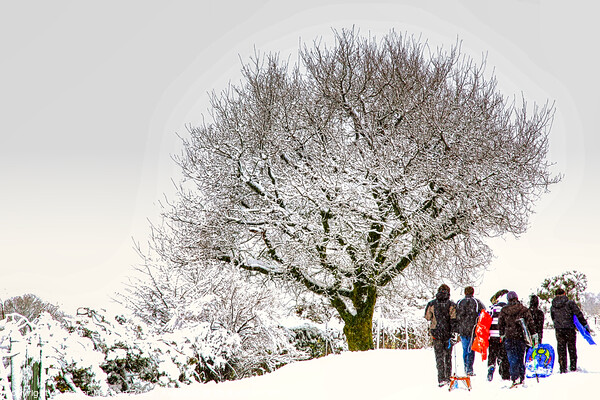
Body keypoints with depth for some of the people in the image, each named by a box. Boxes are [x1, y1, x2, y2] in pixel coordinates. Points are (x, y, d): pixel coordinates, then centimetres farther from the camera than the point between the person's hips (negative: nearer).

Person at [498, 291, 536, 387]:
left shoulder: (503, 310, 1)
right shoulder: (524, 309, -1)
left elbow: (500, 324, 6)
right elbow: (530, 323, -2)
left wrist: (502, 335, 18)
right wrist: (533, 335, 5)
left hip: (509, 337, 0)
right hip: (521, 337, 1)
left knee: (512, 359, 0)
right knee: (521, 358, 12)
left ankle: (515, 378, -11)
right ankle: (522, 378, 14)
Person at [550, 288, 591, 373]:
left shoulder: (553, 307, 6)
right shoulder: (570, 303, -5)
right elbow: (578, 314, -7)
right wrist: (585, 324, -1)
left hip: (558, 330, 2)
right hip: (570, 329, -2)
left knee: (561, 350, 7)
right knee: (572, 349, 10)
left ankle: (563, 369, 3)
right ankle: (573, 367, 11)